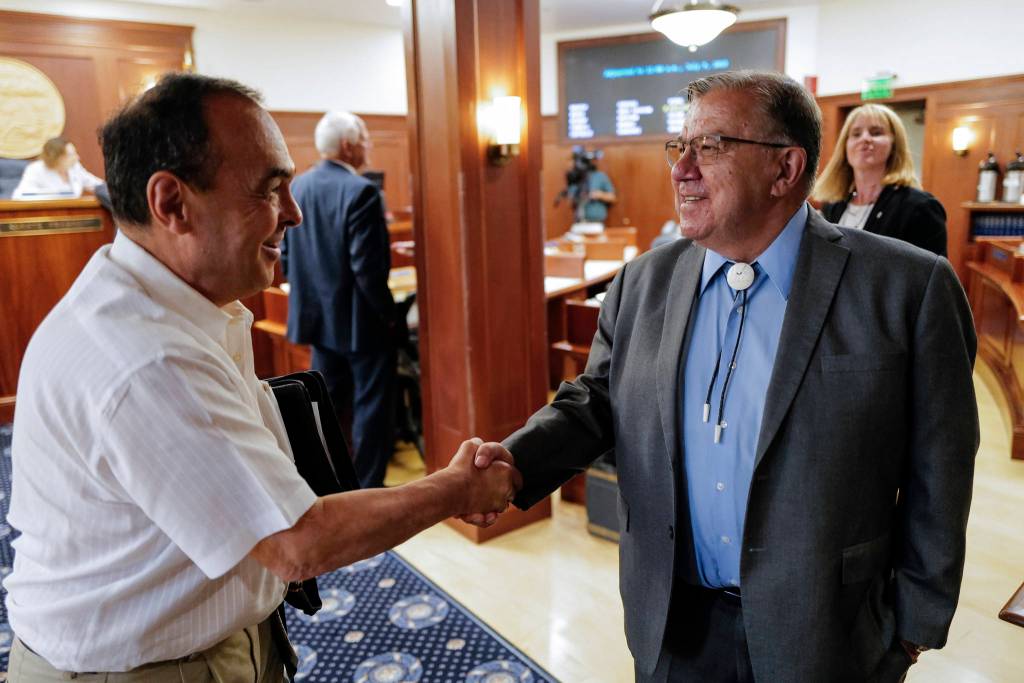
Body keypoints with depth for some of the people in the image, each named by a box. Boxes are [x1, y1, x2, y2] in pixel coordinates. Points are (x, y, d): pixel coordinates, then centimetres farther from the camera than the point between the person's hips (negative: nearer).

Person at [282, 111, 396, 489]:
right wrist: (387, 312, -11)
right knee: (372, 406, 4)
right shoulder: (360, 191, -19)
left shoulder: (297, 187, 5)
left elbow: (286, 255, 9)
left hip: (318, 316, 8)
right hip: (360, 319, -7)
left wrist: (308, 297, 18)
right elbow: (368, 268, -23)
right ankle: (368, 489, 12)